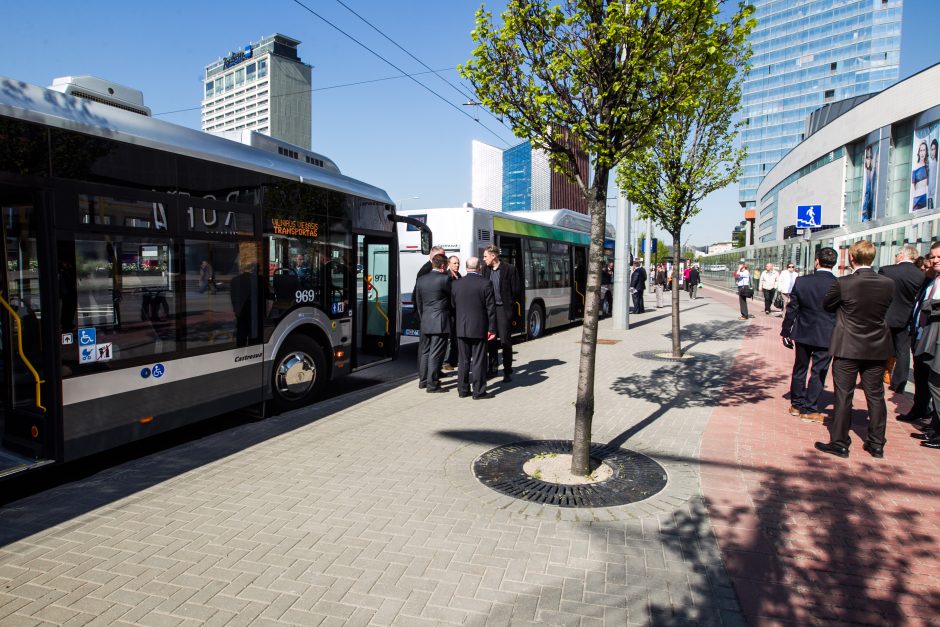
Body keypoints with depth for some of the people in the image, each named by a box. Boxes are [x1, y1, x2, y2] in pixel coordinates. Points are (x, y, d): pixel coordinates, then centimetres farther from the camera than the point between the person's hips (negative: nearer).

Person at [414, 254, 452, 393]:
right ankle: (432, 384, 0)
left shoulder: (420, 280, 9)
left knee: (425, 351, 17)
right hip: (440, 322, -7)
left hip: (425, 322, 7)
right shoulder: (445, 279, -12)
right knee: (436, 353, -3)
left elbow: (418, 303, 14)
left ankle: (423, 380, 27)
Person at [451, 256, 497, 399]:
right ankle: (478, 391, 6)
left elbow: (453, 306, 8)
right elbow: (491, 308, -8)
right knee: (479, 361, 3)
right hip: (479, 328, -3)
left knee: (463, 360, 12)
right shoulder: (486, 284, -9)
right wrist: (492, 329, -4)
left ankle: (462, 390, 18)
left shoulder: (456, 284, 1)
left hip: (461, 328, 3)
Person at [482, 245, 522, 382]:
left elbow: (516, 290, -5)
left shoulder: (509, 269, -8)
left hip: (503, 309, -5)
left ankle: (507, 371, 6)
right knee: (491, 340, 12)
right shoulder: (486, 270, 7)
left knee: (505, 341, -2)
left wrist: (511, 306, -3)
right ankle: (493, 368, 25)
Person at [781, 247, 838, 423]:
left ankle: (796, 404, 25)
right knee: (818, 372, 8)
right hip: (827, 336, -2)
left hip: (802, 334, 2)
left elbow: (791, 309, -4)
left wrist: (785, 332, 5)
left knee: (800, 369, 16)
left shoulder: (801, 281, -9)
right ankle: (809, 410, 13)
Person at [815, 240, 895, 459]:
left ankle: (839, 443, 10)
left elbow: (827, 305, -2)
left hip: (848, 348, -4)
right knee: (876, 396, 14)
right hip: (877, 348, 4)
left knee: (843, 396, 4)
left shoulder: (843, 283, -17)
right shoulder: (888, 284, -5)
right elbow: (886, 310, 10)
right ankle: (876, 444, 23)